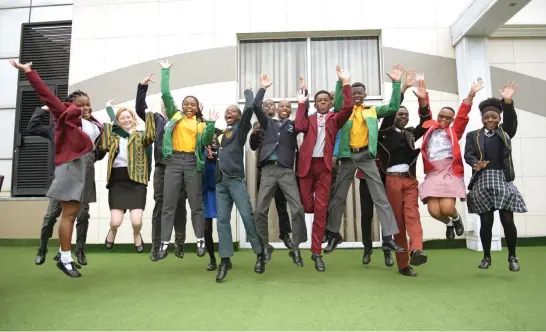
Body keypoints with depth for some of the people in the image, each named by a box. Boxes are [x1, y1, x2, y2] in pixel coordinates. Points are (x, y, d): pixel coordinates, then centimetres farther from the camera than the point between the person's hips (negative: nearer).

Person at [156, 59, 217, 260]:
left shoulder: (201, 124, 12)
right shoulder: (174, 116, 12)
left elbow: (205, 142, -1)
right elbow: (165, 94, 7)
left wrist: (211, 124, -10)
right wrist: (165, 72, 10)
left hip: (193, 162, 0)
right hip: (174, 161, 0)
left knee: (196, 204, 5)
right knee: (169, 204, 2)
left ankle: (200, 240, 15)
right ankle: (165, 243, 7)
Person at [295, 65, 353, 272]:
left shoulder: (334, 119, 12)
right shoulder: (309, 119, 15)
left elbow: (348, 108, -7)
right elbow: (299, 127, -7)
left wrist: (345, 83, -8)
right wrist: (301, 104, -1)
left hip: (324, 166, -1)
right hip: (307, 164, 1)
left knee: (320, 209, -4)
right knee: (307, 206, -1)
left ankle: (317, 252, 2)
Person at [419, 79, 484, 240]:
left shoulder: (454, 132, 14)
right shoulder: (430, 128, 17)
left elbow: (462, 116, 4)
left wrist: (471, 95, -4)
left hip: (450, 172, -1)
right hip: (432, 174, 1)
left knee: (447, 208, -15)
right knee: (434, 211, -9)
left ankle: (457, 218, 25)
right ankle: (448, 223, 28)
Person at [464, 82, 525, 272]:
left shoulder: (505, 132, 10)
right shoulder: (473, 135, 8)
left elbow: (511, 120, -8)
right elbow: (468, 154, -4)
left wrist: (508, 101, -26)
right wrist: (476, 164, -27)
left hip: (503, 180, 1)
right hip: (482, 181, 0)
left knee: (507, 220, -2)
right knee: (486, 222, 3)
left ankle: (512, 257, 17)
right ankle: (486, 257, 18)